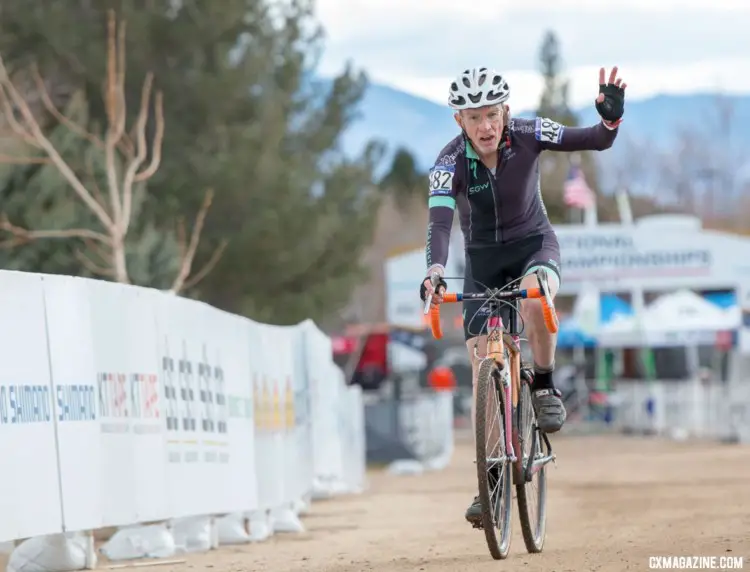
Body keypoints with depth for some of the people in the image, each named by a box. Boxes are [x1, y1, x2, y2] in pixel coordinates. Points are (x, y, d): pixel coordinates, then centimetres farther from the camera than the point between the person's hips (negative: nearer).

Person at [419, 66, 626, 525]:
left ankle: (545, 387, -13)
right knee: (484, 366, -9)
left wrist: (612, 117, -43)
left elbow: (598, 141, -20)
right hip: (483, 259, 1)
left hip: (534, 244, -1)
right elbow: (440, 220, -34)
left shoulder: (528, 135, -18)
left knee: (534, 294, -38)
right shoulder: (451, 162, -21)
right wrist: (435, 271, -51)